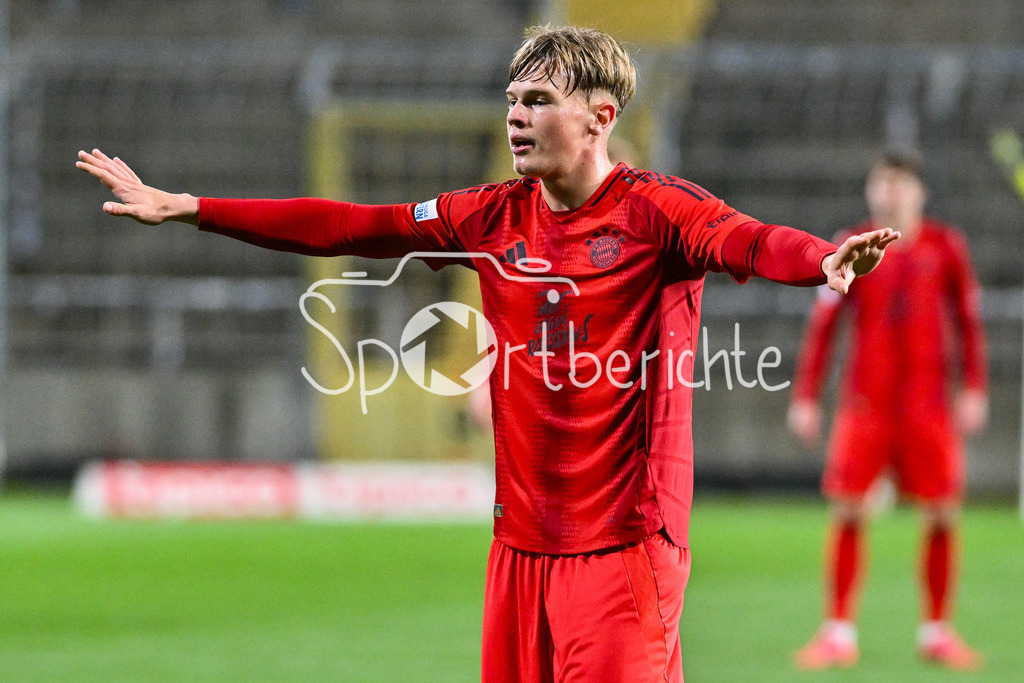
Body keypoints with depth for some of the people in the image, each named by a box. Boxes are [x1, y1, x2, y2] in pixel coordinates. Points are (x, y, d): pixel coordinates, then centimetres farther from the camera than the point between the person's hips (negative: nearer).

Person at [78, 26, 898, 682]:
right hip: (522, 542, 6)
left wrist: (825, 262, -50)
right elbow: (346, 228, 13)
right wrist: (183, 209, 12)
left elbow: (744, 240, -26)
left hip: (624, 542, -6)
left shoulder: (655, 210, -7)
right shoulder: (494, 218, 10)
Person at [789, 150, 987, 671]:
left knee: (943, 515, -2)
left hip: (928, 406, 1)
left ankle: (936, 631, 11)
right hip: (865, 403, -1)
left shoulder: (945, 247, 5)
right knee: (847, 511, -7)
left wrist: (974, 391, 3)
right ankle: (839, 633, 0)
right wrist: (805, 397, 2)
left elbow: (968, 321, 10)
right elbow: (822, 326, 6)